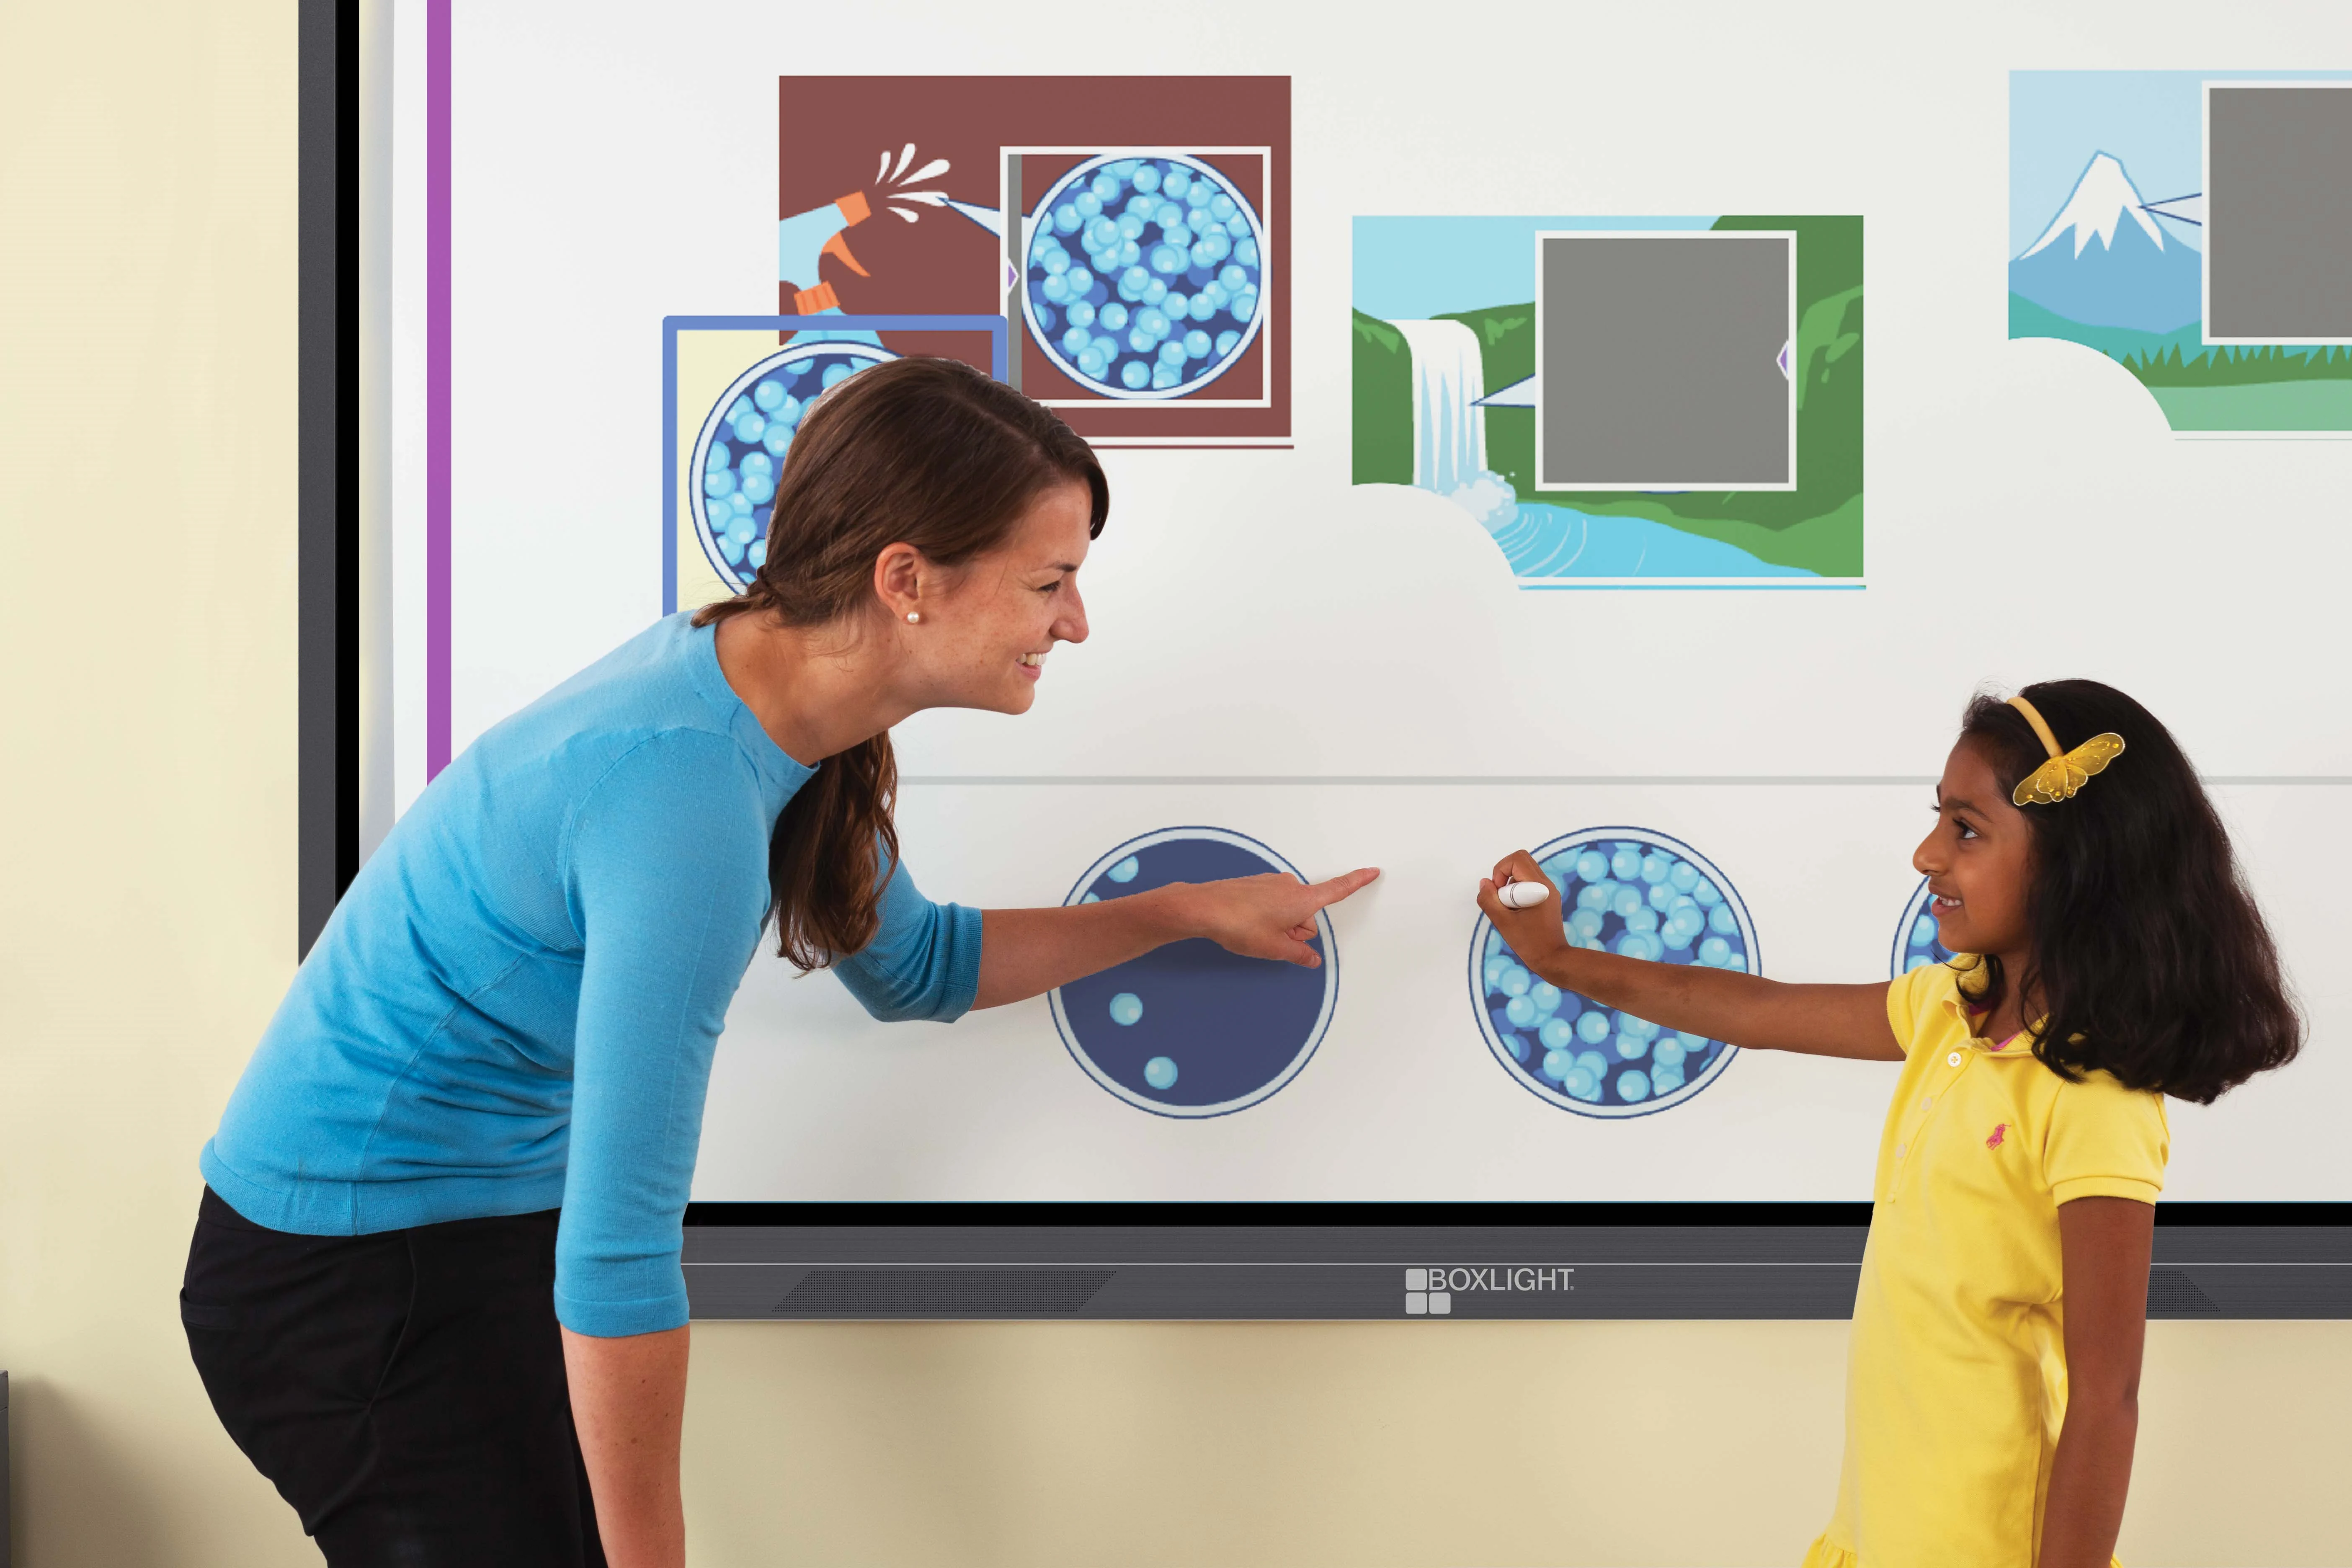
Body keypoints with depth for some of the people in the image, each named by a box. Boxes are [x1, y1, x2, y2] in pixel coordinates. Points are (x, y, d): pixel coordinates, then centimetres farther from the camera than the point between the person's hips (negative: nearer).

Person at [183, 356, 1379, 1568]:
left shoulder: (759, 681, -2)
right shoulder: (691, 793, -31)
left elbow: (913, 966, 18)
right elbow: (617, 1252, -29)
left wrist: (1187, 912, 17)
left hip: (498, 1223, 9)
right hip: (355, 1276, -9)